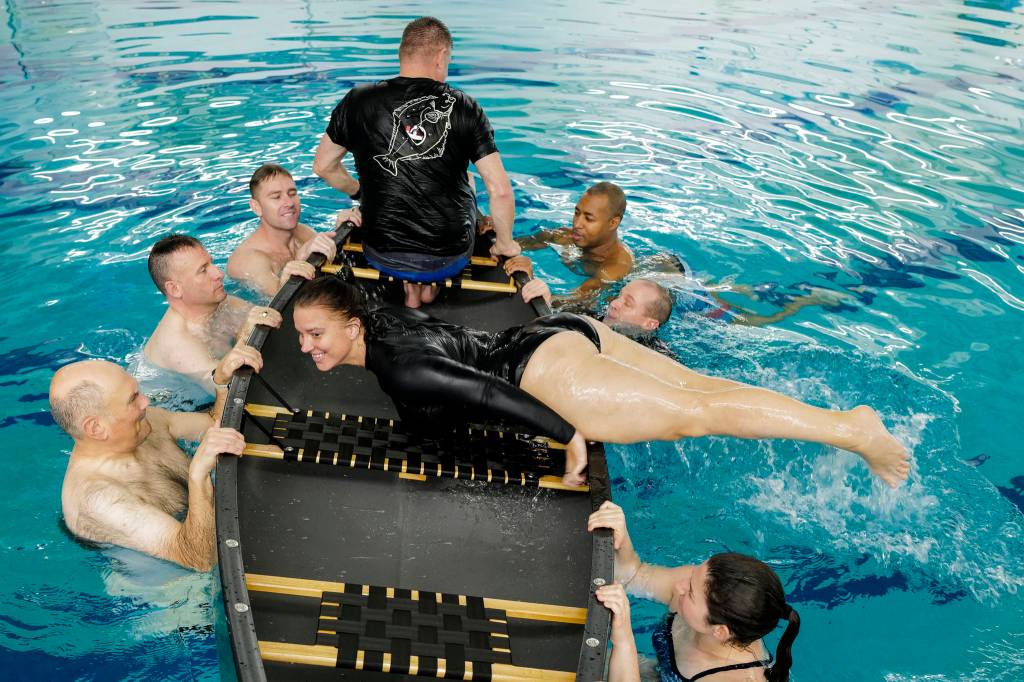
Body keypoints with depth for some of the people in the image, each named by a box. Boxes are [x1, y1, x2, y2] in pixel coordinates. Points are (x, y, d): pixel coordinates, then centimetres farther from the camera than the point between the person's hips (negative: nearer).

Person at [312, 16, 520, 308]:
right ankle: (430, 285, 29)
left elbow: (323, 166, 7)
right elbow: (500, 191, -12)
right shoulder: (464, 108, -9)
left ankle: (410, 286, 24)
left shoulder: (358, 102, -6)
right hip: (449, 260, -1)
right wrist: (505, 243, 4)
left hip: (382, 258, 1)